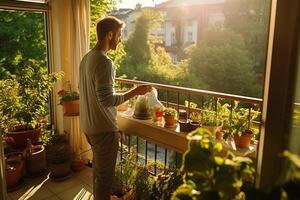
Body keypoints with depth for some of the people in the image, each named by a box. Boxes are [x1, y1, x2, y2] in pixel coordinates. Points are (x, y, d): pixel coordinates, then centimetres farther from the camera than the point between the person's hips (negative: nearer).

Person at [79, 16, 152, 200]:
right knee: (105, 175, 6)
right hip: (103, 128, -10)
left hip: (89, 125, 10)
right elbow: (107, 100, -27)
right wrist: (135, 92, -19)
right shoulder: (104, 61, -22)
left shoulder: (87, 58, 8)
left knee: (98, 169, 25)